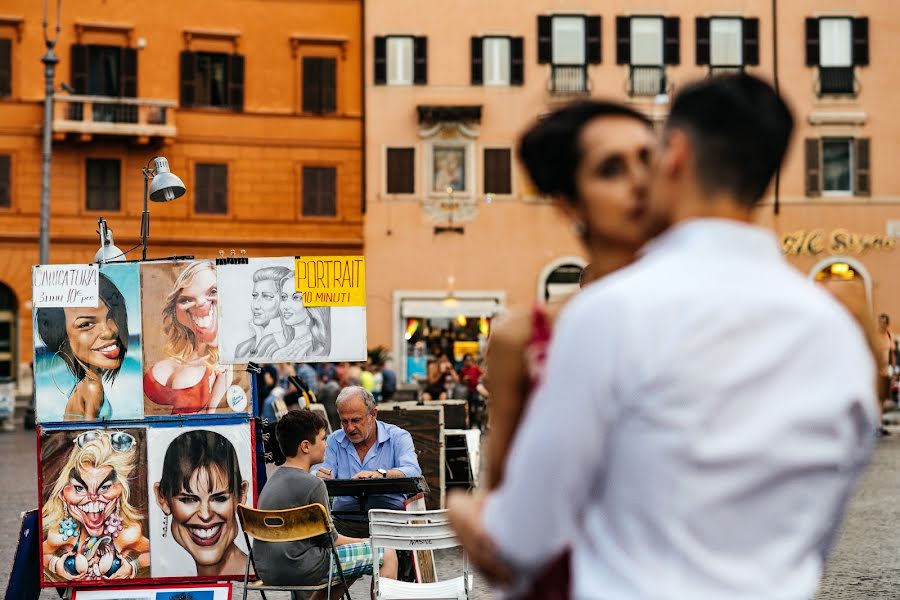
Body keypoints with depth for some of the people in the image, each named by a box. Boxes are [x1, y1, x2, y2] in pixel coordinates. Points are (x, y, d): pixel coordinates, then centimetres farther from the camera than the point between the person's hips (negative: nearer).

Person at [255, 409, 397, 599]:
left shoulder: (274, 478, 12)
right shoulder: (312, 484, -14)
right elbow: (330, 538, -8)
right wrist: (365, 542, 9)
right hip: (300, 571, -9)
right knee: (387, 555, 0)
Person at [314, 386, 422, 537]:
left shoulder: (398, 438, 4)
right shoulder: (334, 441, 14)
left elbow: (413, 473, -13)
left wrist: (380, 474, -31)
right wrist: (319, 476, -23)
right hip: (345, 523, 2)